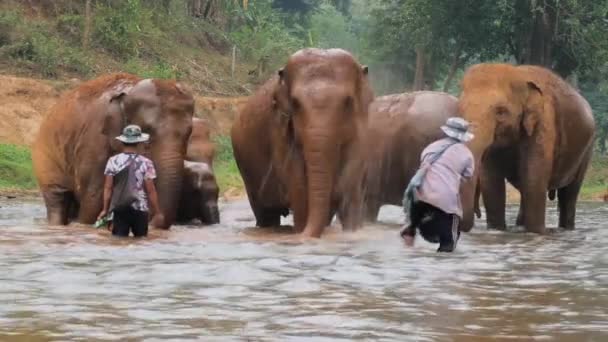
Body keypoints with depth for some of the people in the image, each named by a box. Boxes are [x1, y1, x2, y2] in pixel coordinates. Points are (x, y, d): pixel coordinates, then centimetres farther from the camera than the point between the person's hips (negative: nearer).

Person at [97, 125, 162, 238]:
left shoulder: (113, 161, -3)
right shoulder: (145, 163, -8)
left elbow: (108, 188, -2)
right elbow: (150, 190, -7)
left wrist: (105, 209, 6)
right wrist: (157, 212, 2)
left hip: (119, 209, 1)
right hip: (140, 209, -1)